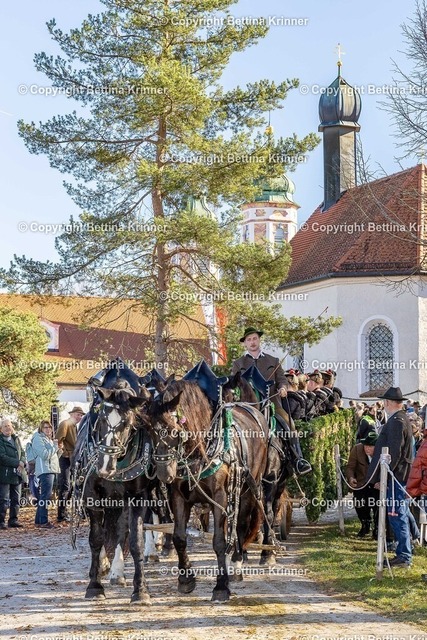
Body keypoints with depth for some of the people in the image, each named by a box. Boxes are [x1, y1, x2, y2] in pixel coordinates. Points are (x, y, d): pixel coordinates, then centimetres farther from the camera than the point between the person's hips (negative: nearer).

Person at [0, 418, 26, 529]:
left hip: (17, 474, 6)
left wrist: (22, 463, -8)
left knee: (16, 499, 7)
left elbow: (23, 453, 14)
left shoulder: (16, 439, 17)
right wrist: (18, 463, -15)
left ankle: (13, 520, 13)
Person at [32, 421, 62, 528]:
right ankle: (44, 521, -15)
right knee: (46, 496, -13)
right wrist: (55, 447, -8)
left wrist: (59, 451, 7)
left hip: (51, 470, 10)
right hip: (45, 470, -10)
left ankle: (39, 520, 16)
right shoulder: (38, 439, -5)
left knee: (43, 496, 11)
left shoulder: (49, 439, 23)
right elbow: (44, 454, -17)